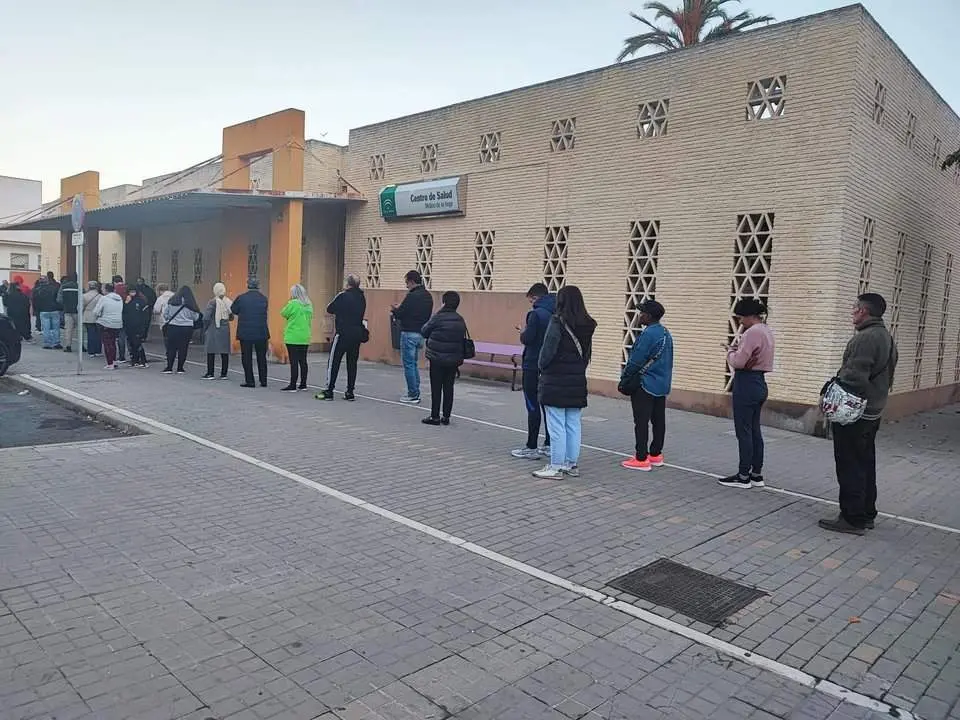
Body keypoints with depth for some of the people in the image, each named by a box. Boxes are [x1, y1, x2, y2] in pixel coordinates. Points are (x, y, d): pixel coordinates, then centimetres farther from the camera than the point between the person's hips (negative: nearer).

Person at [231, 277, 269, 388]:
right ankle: (263, 381, 15)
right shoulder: (263, 299, -1)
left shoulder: (241, 298, -6)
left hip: (245, 333, -2)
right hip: (261, 333, 2)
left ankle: (250, 381, 6)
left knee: (247, 358, 6)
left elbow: (234, 310, 6)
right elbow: (264, 313, 7)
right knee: (262, 358, 12)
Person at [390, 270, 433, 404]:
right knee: (414, 364, 17)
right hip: (421, 333, 9)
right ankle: (415, 394, 20)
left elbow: (399, 314, -17)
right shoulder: (428, 296, 9)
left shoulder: (412, 296, -17)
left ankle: (413, 395, 2)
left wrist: (394, 309, 7)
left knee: (408, 365, -1)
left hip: (409, 333, -9)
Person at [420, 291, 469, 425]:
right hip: (453, 360, 4)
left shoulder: (438, 318, -13)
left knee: (436, 388, 4)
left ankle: (435, 416, 8)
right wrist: (459, 360, 12)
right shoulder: (461, 320, 1)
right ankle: (446, 417, 14)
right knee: (449, 387, 10)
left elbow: (424, 332, -4)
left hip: (437, 359, -4)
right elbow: (462, 339, 5)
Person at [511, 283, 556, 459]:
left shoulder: (536, 314, -14)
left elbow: (527, 339, -19)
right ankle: (549, 445, 20)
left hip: (534, 366, -7)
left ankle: (531, 448, 1)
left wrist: (523, 332, 3)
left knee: (533, 407, -3)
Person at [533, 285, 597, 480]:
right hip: (577, 381, 7)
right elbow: (587, 353, 11)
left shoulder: (558, 322, -14)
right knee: (573, 426, 12)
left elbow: (548, 350, -13)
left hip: (555, 382, -7)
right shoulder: (587, 325, 7)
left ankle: (556, 467, 5)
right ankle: (571, 464, 20)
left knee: (557, 427, -1)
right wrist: (579, 369, 16)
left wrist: (542, 367, 4)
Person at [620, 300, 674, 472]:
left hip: (645, 385, -9)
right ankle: (656, 455, 21)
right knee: (658, 421, 12)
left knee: (641, 423, -4)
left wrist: (624, 377, -4)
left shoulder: (648, 334, -18)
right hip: (662, 385, 9)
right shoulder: (666, 333, 11)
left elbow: (636, 360, -18)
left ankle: (641, 459, -1)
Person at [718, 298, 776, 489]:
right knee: (755, 430, 14)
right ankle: (757, 475, 20)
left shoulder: (753, 332, -19)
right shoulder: (766, 331, 14)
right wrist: (737, 350, 4)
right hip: (758, 383, 10)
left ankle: (743, 476, 5)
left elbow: (738, 362, -21)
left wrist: (730, 351, -2)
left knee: (744, 432, -2)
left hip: (746, 384, -10)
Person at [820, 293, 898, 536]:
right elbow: (886, 377, 17)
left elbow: (853, 379, -27)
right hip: (873, 413, 10)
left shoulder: (865, 338, -21)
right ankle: (867, 514, 26)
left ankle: (852, 519, 3)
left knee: (850, 468, -3)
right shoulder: (886, 337, 13)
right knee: (865, 465, 17)